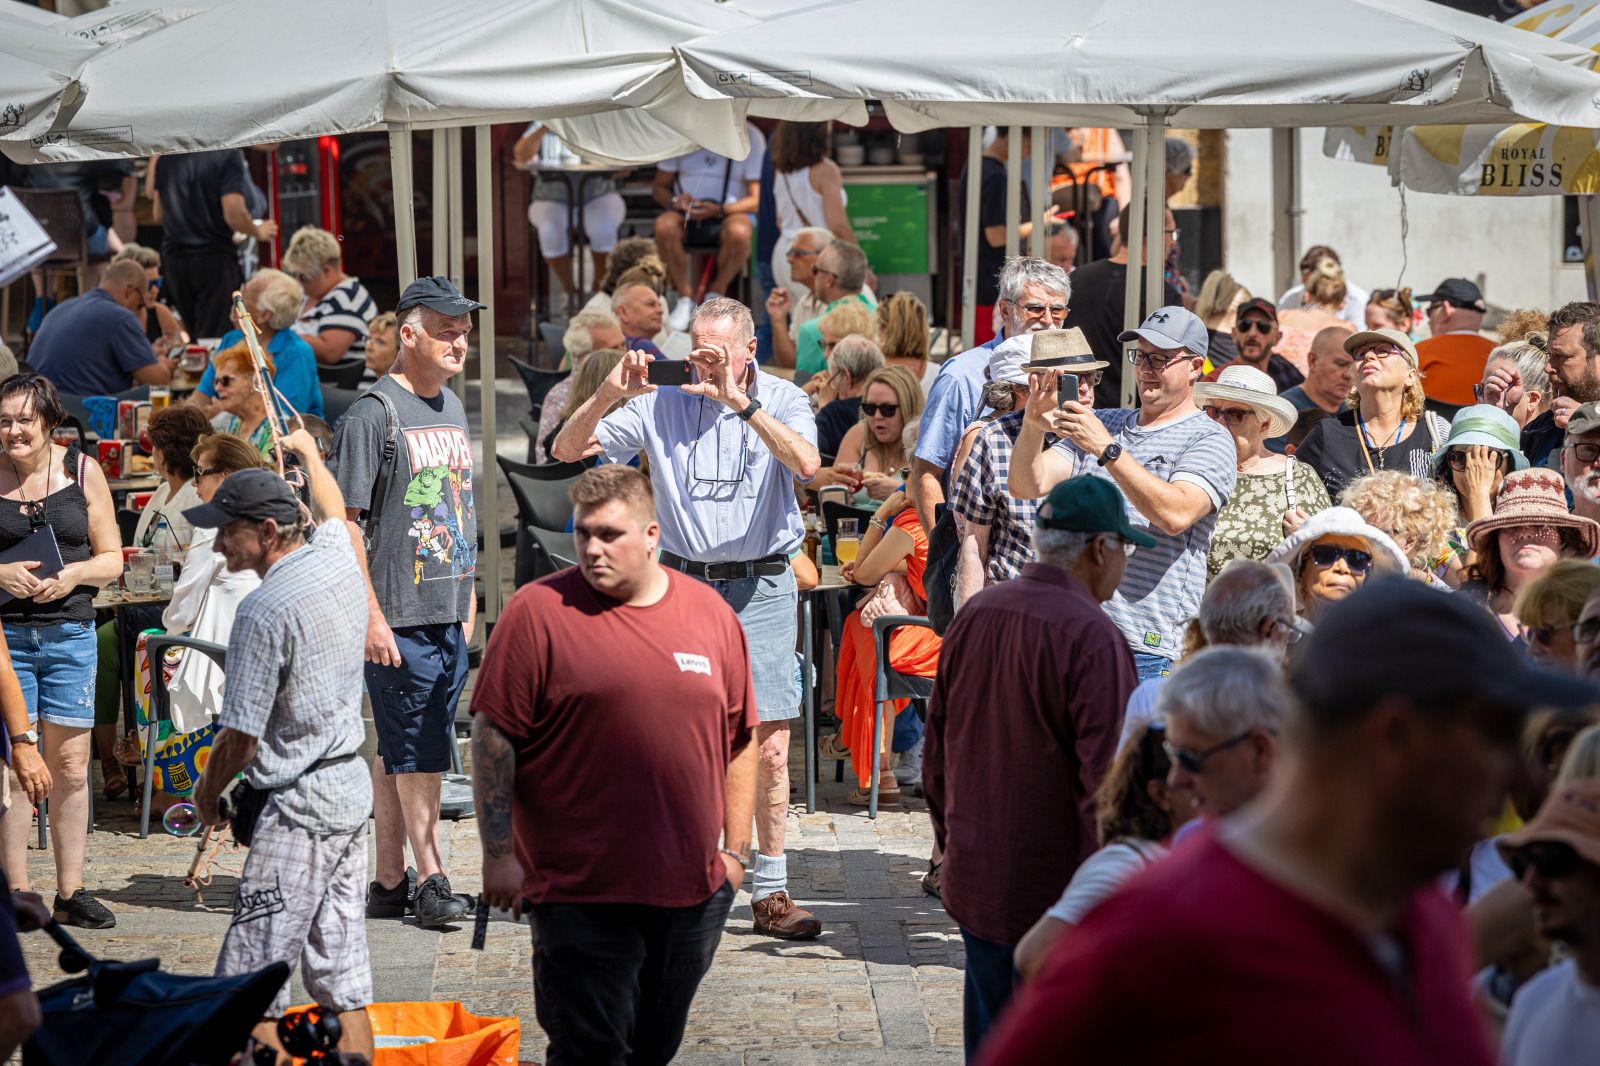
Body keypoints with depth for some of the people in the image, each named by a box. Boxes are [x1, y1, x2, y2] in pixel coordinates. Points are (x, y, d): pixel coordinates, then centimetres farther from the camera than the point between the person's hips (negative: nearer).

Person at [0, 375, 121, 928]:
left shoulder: (82, 472, 5)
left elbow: (112, 559, 8)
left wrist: (73, 574, -10)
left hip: (71, 632, 1)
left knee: (70, 764, 3)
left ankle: (70, 892, 10)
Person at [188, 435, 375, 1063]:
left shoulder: (264, 611, -18)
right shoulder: (337, 558, 5)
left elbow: (240, 738, -15)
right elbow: (332, 509, 32)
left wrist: (206, 792, 4)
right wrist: (307, 450, 50)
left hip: (299, 805, -9)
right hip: (353, 789, 9)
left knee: (249, 987, -8)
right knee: (342, 980, 10)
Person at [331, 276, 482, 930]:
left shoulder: (452, 409, 15)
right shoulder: (374, 413, -10)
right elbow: (345, 520, -13)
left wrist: (470, 598, 20)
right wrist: (370, 613, -18)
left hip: (451, 615, 7)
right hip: (400, 616, -7)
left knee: (400, 751, 12)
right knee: (417, 751, -5)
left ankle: (390, 882, 16)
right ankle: (430, 881, 0)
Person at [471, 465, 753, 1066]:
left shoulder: (710, 614, 7)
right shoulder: (538, 611, -5)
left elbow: (739, 740, 14)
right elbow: (493, 736, -5)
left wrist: (735, 851, 11)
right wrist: (499, 853, -9)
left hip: (693, 891, 4)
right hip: (582, 893, -4)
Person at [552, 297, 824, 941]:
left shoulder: (782, 401, 1)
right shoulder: (663, 405, 5)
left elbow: (806, 464, -21)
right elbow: (566, 450, 3)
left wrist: (740, 402, -26)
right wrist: (609, 394, -14)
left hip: (760, 587, -1)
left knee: (767, 748, -3)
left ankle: (770, 894, 5)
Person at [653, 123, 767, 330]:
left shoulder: (751, 138, -3)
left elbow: (756, 200, -7)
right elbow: (659, 187, 9)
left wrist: (718, 210, -24)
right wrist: (675, 201, -15)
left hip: (731, 211, -2)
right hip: (686, 212, 2)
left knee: (738, 232, -38)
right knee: (664, 225, -33)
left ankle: (715, 295, -15)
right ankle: (685, 298, -20)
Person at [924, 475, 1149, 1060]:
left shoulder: (973, 615, 5)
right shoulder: (1092, 638, -18)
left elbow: (936, 751, 14)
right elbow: (1106, 780, -18)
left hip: (974, 882, 7)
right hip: (1057, 894, -7)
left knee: (989, 1039, 15)